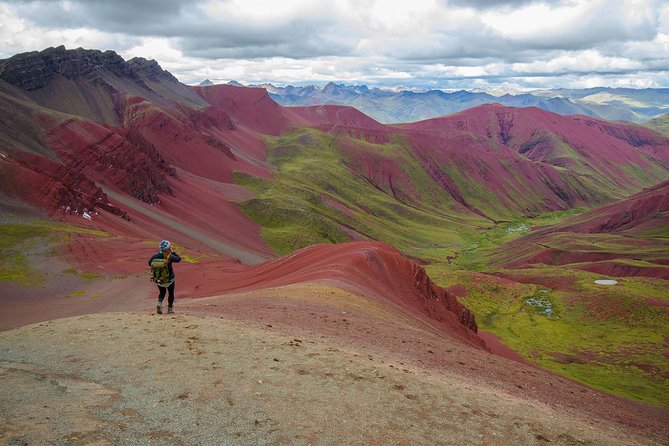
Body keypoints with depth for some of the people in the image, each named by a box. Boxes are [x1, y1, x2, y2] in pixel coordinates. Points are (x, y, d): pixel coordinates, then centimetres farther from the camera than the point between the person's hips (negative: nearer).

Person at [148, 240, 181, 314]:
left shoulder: (155, 256, -11)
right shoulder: (170, 257, -21)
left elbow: (150, 263, 4)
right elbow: (178, 259, -5)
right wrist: (172, 252, -1)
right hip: (169, 279, -3)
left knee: (162, 292, 23)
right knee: (171, 293, 18)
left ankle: (159, 303, -3)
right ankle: (170, 308, 23)